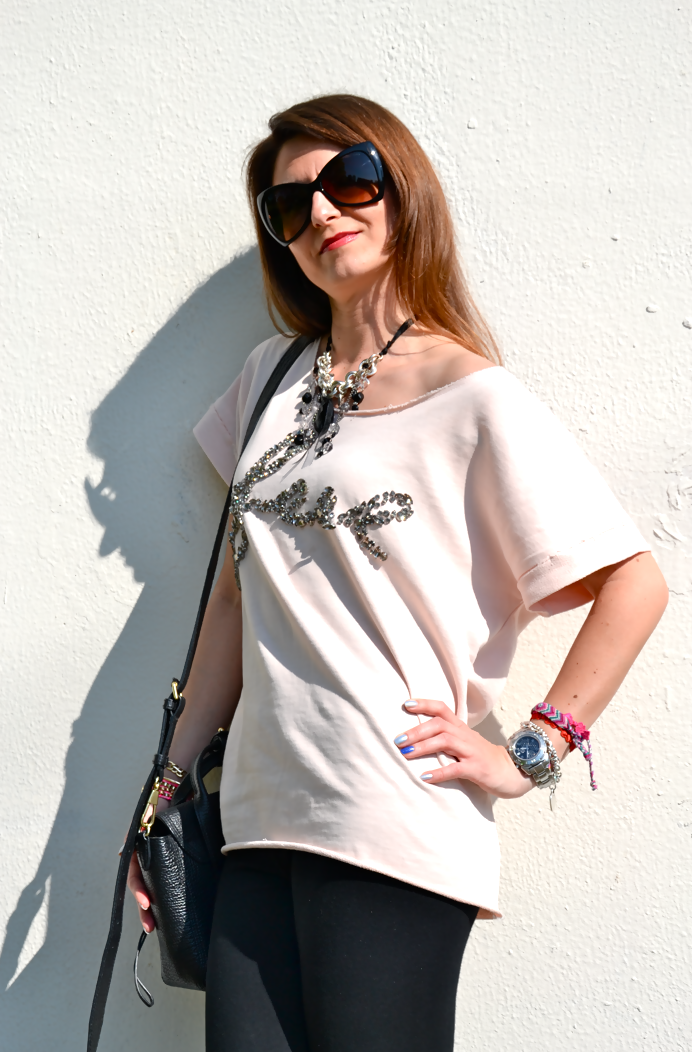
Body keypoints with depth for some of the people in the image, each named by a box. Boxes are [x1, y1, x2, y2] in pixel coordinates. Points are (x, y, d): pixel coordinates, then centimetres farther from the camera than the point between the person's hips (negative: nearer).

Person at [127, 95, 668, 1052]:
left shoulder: (477, 400, -3)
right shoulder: (274, 376, 15)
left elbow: (635, 585, -6)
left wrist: (529, 756, -8)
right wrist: (175, 777, 14)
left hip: (395, 834, -5)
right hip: (260, 827, 5)